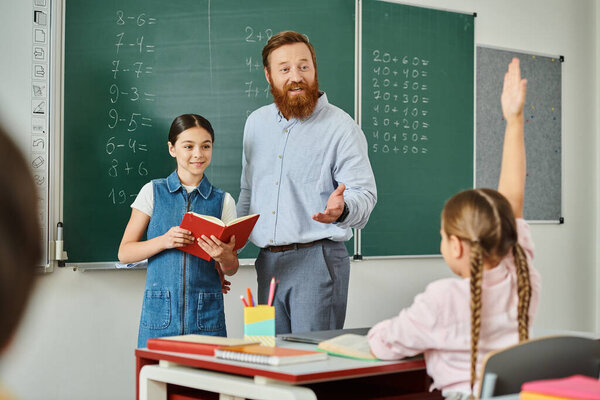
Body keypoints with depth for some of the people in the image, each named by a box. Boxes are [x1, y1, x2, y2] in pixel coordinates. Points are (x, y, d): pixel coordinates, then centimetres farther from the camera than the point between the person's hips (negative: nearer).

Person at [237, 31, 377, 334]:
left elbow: (364, 194, -8)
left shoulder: (340, 127, -4)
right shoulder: (256, 123, 14)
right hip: (268, 262, 5)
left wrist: (341, 208, -30)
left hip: (317, 259, -5)